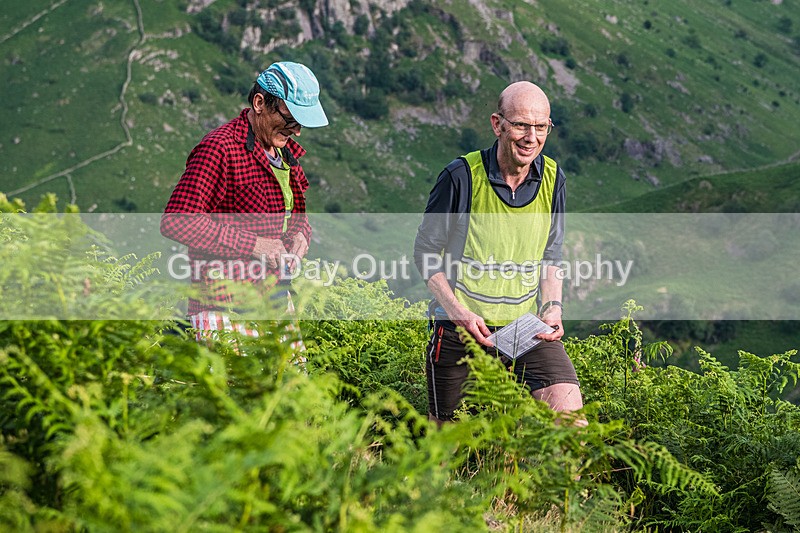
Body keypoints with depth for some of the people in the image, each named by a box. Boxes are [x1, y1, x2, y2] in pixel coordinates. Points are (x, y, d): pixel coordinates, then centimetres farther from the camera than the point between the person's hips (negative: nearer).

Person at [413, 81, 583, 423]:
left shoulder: (552, 179, 1)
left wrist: (552, 310, -3)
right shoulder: (462, 176, -12)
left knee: (568, 407, -18)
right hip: (460, 329, -2)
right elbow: (425, 250, -4)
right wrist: (458, 313, -15)